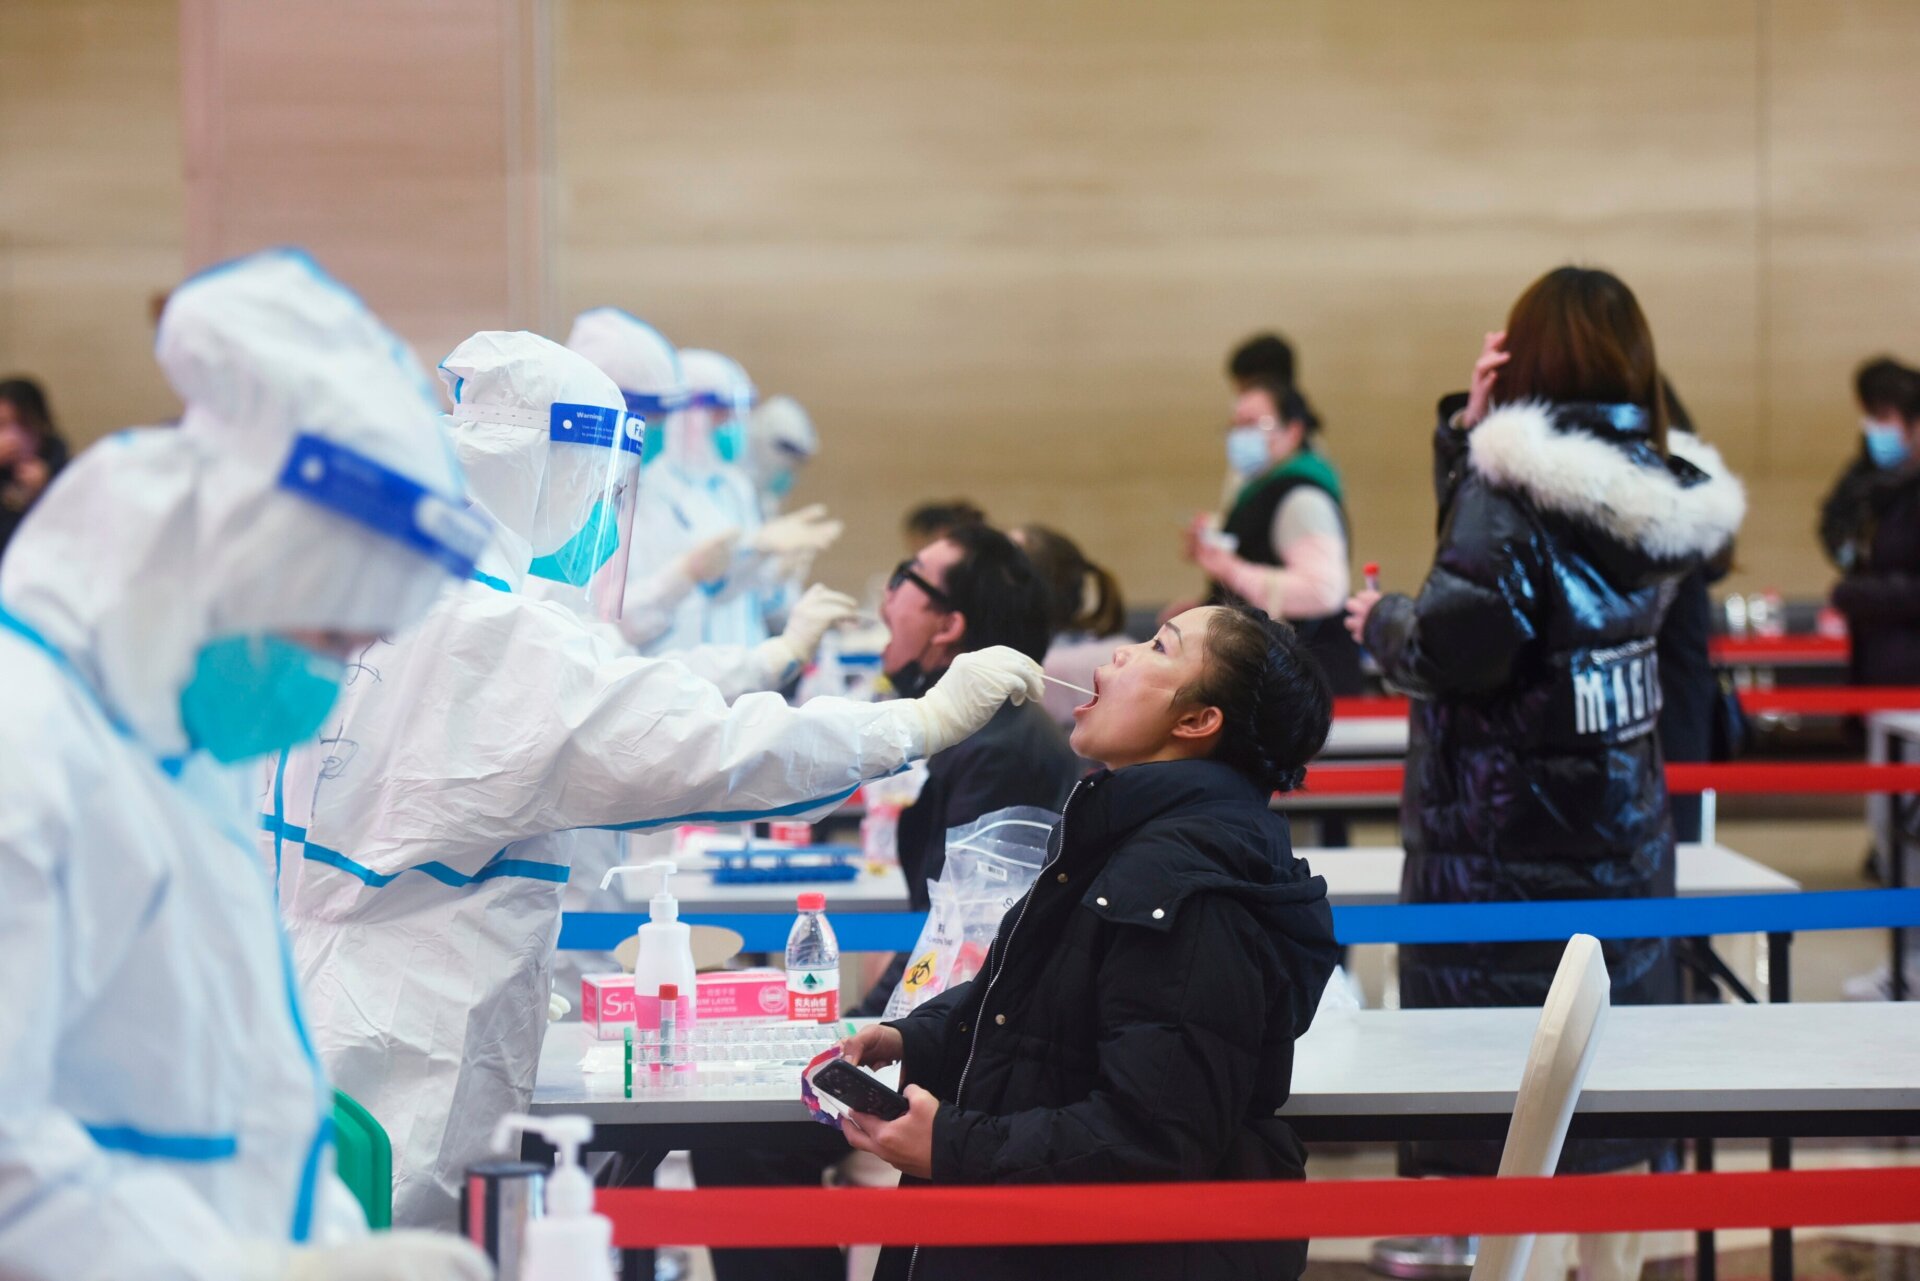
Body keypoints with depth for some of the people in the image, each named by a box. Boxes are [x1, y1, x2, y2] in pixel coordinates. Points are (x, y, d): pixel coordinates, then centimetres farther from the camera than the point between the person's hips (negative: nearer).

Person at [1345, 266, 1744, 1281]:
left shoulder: (1520, 483, -15)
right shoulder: (1652, 489, 6)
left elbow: (1458, 641, -24)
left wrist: (1380, 624, -4)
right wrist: (1468, 432, 5)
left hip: (1504, 845, -7)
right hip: (1624, 837, 7)